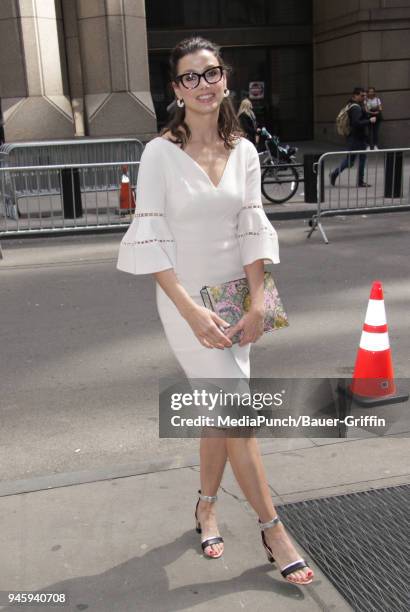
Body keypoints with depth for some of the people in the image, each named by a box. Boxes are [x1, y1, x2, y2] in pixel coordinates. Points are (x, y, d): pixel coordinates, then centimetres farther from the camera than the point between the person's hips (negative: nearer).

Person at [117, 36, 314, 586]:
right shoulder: (160, 153, -10)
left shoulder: (243, 152, 2)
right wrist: (192, 311, -19)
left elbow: (252, 230, 1)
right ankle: (273, 530, 12)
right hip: (185, 298, -4)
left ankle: (206, 507, 34)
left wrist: (257, 303, -7)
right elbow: (150, 240, -13)